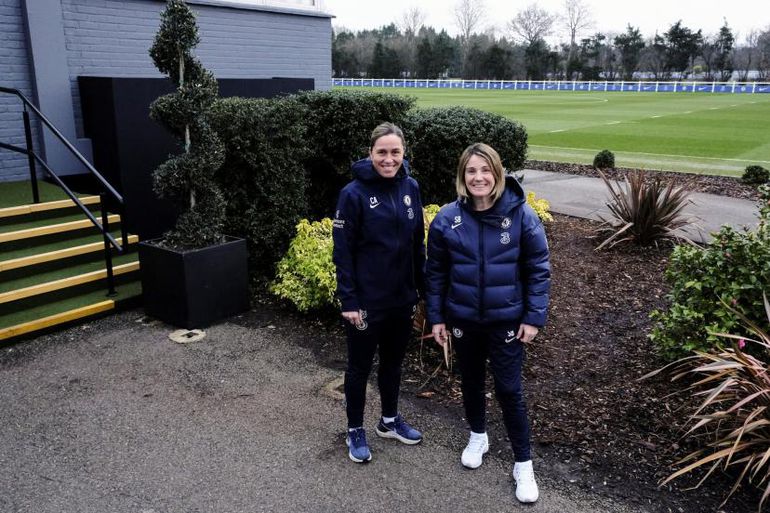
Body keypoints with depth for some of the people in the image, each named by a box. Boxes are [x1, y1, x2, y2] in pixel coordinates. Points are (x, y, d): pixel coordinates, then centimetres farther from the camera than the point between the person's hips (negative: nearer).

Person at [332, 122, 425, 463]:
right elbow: (343, 252, -14)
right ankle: (355, 430, 30)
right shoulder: (354, 193, -14)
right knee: (360, 367, 11)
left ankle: (390, 420, 40)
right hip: (367, 301, -5)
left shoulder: (410, 187, 0)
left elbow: (418, 241, 8)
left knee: (393, 361, 20)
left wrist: (423, 286, 8)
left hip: (402, 298, 5)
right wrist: (348, 301, -16)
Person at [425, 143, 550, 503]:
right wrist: (436, 316, 1)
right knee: (471, 381, 19)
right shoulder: (447, 218, -8)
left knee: (509, 390, 4)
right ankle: (478, 436, 45)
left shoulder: (521, 215, -13)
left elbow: (538, 269, -5)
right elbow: (436, 272, 1)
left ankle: (523, 465, 22)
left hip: (506, 321, -2)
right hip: (463, 320, 2)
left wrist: (534, 317, -8)